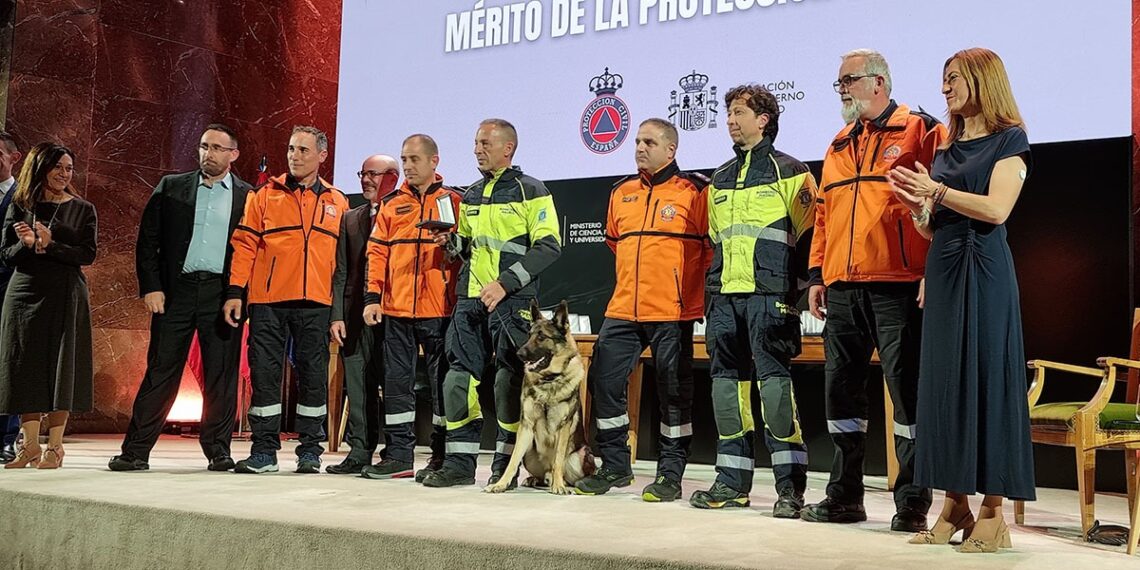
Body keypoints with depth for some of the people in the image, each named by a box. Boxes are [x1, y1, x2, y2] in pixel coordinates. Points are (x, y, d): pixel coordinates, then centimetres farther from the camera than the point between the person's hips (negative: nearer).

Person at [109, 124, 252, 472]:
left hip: (223, 295, 0)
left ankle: (218, 449, 12)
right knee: (161, 371, 2)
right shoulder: (171, 188, 10)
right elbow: (147, 240, 8)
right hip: (176, 290, 1)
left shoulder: (247, 196, 8)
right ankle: (136, 450, 9)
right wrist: (150, 286, -2)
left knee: (221, 374, 2)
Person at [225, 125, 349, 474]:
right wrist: (235, 291, -4)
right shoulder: (265, 196, 9)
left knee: (313, 376, 4)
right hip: (267, 301, 0)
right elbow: (245, 244, 4)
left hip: (315, 303, 1)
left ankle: (310, 450, 14)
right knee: (264, 373, 1)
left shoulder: (337, 203, 13)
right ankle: (264, 450, 10)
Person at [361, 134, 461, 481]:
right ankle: (399, 455, 15)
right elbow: (377, 251, 10)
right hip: (396, 309, 4)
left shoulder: (453, 202, 4)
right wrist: (373, 296, 2)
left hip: (439, 309, -3)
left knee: (442, 381, 1)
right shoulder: (391, 205, 13)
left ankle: (442, 457, 10)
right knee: (397, 381, 7)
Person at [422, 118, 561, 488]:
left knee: (510, 382, -3)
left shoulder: (531, 192, -3)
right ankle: (459, 462, 12)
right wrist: (451, 241, 3)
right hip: (470, 298, 6)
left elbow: (548, 246, -11)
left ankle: (506, 465, 9)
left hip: (512, 301, -6)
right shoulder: (471, 196, 18)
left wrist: (505, 283, -18)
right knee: (459, 377, 3)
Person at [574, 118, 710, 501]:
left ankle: (671, 473, 13)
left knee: (674, 392, 2)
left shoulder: (693, 191, -4)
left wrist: (690, 281, -1)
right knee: (604, 382, 5)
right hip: (623, 310, 6)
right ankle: (614, 466, 18)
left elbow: (712, 244, -3)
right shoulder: (622, 194, 14)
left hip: (672, 312, -6)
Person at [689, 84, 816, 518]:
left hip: (769, 294, -6)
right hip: (724, 295, 7)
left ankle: (790, 486, -5)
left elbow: (808, 231, -1)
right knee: (727, 382, 6)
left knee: (774, 379, -11)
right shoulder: (720, 178, 20)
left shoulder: (789, 171, 2)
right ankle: (733, 481, 14)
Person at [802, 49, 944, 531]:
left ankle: (912, 503, 5)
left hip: (898, 288, -7)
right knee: (841, 391, 9)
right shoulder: (839, 145, 21)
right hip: (842, 290, 7)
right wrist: (817, 275, 16)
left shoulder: (921, 131, 1)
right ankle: (845, 496, 19)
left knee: (907, 391, -3)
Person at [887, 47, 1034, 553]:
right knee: (944, 379, 3)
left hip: (983, 269, -7)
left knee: (987, 377, -6)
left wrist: (936, 190, -13)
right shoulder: (945, 150, 18)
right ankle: (955, 507, 8)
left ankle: (992, 512, -1)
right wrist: (917, 205, -3)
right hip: (942, 269, 7)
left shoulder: (1009, 140, 0)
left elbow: (996, 209, -14)